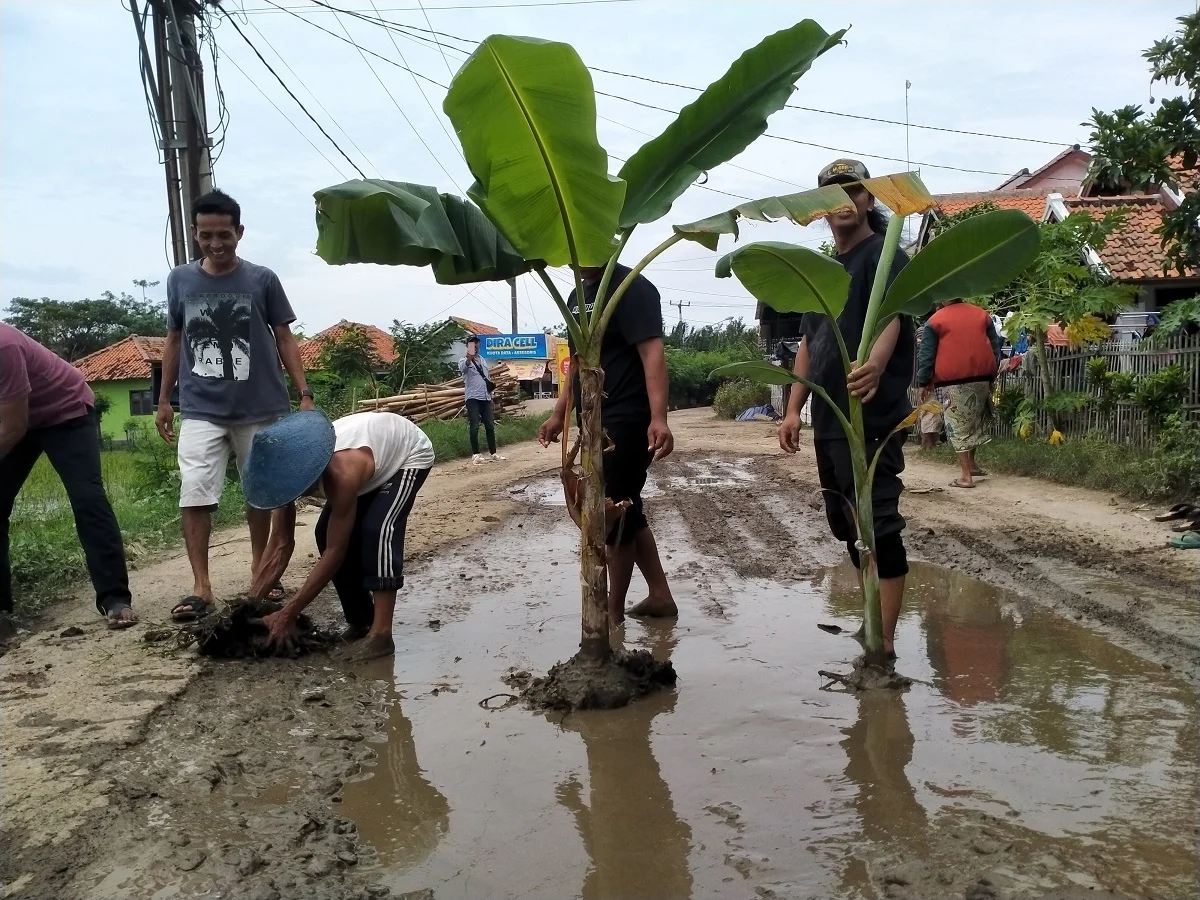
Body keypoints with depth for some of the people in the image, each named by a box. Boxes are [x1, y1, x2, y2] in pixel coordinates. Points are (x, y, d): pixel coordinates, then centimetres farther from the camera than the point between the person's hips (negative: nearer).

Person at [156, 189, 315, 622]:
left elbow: (284, 340, 3)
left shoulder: (262, 279, -1)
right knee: (194, 495, -8)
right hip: (200, 411, 1)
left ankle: (260, 570, 28)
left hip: (259, 409, -1)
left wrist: (305, 394, -4)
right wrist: (164, 399, 13)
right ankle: (200, 587, -2)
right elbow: (174, 341, 14)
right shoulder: (180, 280, 5)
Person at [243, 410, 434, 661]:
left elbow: (335, 552, -36)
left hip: (409, 456, -7)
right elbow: (280, 544, -13)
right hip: (379, 448, 7)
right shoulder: (292, 471, -21)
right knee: (327, 535, -5)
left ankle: (381, 633, -23)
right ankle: (360, 623, 8)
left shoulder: (342, 474, -43)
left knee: (378, 530, -28)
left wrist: (288, 614, -34)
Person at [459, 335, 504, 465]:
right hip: (473, 399, -6)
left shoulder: (483, 361, 19)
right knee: (475, 427, -8)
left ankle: (493, 453, 12)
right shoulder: (464, 361, -3)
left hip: (486, 398, 6)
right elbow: (463, 367, -30)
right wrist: (469, 357, -53)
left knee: (490, 426, 6)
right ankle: (476, 454, -3)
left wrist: (491, 400, 21)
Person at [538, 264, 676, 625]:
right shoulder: (577, 296, 16)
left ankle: (613, 610, 11)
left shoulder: (631, 286, -12)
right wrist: (559, 414, 20)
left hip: (625, 422, -9)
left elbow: (652, 352, -22)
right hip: (595, 422, 9)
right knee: (625, 512, 13)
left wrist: (659, 418, -33)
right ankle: (660, 595, 25)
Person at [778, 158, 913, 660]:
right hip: (828, 421, 9)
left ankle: (883, 646, -3)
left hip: (871, 419, -9)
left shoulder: (884, 256, -7)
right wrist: (794, 409, 13)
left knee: (879, 529, -7)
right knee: (847, 527, 15)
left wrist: (876, 365, -46)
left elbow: (889, 318, -26)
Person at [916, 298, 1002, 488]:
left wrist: (924, 382, 6)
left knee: (959, 426, -1)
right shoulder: (982, 314, 11)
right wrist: (992, 376, 20)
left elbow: (926, 355, -2)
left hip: (953, 381, -4)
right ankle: (971, 462, 27)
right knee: (975, 420, 20)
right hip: (982, 378, 4)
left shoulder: (935, 320, -1)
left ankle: (966, 475, -3)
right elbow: (995, 348, 14)